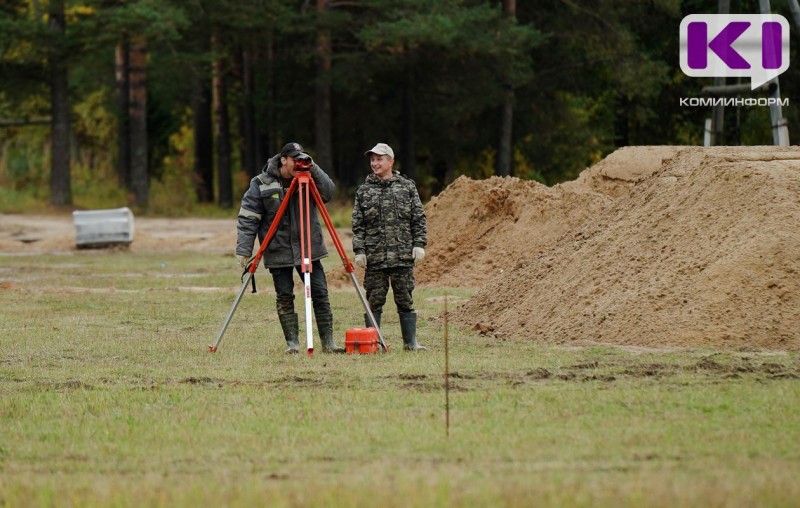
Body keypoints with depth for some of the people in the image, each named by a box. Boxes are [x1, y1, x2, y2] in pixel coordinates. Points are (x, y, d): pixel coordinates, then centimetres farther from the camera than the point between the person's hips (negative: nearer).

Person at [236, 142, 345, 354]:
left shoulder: (309, 179, 5)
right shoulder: (262, 184, -4)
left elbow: (328, 192, -12)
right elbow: (247, 218, -6)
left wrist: (312, 168, -19)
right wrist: (244, 250, -12)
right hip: (278, 251, -2)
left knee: (320, 294, 0)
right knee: (284, 297, 0)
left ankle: (328, 342, 4)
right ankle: (292, 343, 7)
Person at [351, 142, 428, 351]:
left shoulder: (407, 187, 7)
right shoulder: (363, 191, 8)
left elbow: (419, 219, 7)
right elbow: (357, 225, 7)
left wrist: (419, 244, -3)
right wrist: (359, 250, -2)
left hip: (403, 256, 0)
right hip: (374, 257, 1)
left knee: (405, 299, 2)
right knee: (374, 300, 1)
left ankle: (411, 342, 7)